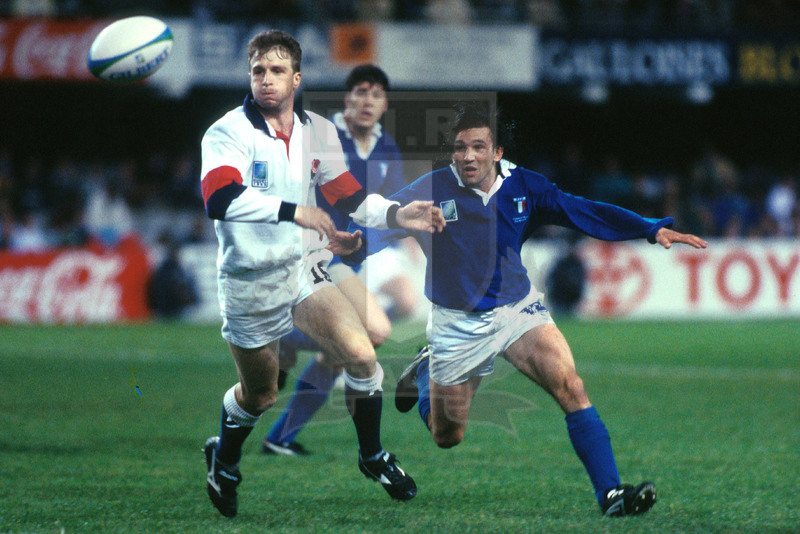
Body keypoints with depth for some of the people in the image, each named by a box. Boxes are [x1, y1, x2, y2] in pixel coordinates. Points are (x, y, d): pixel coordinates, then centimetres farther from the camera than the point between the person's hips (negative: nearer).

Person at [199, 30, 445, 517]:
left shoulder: (318, 132, 3)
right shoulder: (228, 133, -16)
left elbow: (350, 197, 13)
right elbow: (219, 198, -34)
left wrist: (396, 215, -6)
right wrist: (294, 211, -42)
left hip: (304, 270, 4)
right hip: (249, 283, -4)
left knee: (361, 355, -16)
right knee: (259, 396, 9)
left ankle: (373, 456, 7)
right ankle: (224, 459, 41)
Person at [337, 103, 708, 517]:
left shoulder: (522, 186, -6)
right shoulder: (431, 191, -15)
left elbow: (584, 212, -6)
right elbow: (382, 224, -20)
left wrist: (653, 230, -15)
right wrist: (353, 244, -44)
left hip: (519, 309, 2)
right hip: (458, 324, -1)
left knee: (570, 386, -22)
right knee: (446, 437, 12)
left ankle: (609, 492, -22)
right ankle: (425, 371, 46)